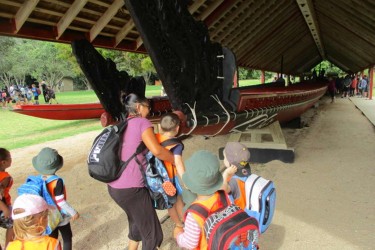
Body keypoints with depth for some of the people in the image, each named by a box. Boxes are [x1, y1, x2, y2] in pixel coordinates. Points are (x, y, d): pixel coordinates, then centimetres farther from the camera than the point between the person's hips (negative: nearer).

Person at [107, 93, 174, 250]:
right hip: (131, 188, -9)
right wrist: (176, 160, -5)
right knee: (151, 232, 6)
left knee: (137, 220, 31)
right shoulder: (142, 122, -8)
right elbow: (156, 150, -20)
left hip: (114, 186, 9)